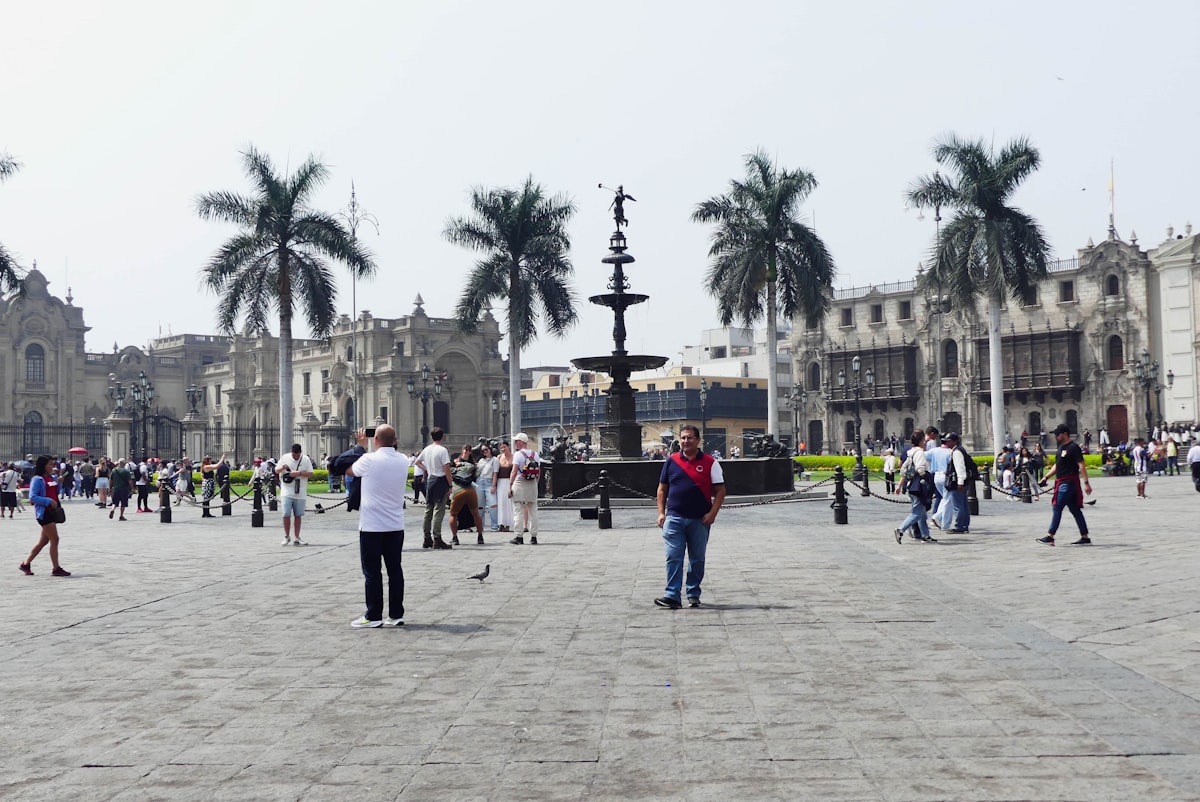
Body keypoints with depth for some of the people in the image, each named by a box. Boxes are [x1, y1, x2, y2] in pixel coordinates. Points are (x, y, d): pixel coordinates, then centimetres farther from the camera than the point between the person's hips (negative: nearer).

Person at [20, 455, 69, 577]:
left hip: (53, 511, 8)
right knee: (54, 539, -9)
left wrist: (59, 482, 7)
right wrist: (49, 501, -21)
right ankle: (56, 569, -4)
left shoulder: (53, 478, 13)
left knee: (44, 541, 12)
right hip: (44, 512, -8)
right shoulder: (37, 479, -9)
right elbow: (32, 497, -16)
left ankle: (26, 564, 23)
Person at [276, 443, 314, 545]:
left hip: (300, 493, 1)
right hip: (287, 492, -1)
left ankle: (297, 538, 14)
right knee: (286, 514, -6)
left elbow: (310, 474, -1)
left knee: (298, 515, 7)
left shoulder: (306, 459, 0)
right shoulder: (285, 458, 0)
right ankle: (287, 536, 8)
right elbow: (276, 471, 7)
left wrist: (299, 473, -16)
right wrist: (283, 467, -15)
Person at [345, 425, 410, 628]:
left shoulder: (369, 460, -14)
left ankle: (373, 616, 5)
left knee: (372, 572, 2)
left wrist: (360, 446, 16)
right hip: (396, 526, 5)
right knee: (395, 569, 9)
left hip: (372, 527, -5)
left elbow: (349, 471, 5)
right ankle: (396, 614, 12)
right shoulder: (403, 460, 1)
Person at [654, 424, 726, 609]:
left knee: (697, 559, 9)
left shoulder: (710, 463, 1)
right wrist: (661, 513, 3)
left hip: (700, 520, -1)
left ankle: (693, 595, 20)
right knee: (673, 557, -7)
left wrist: (712, 513, -10)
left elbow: (720, 490, 1)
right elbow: (662, 489, 12)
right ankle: (672, 595, -8)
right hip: (674, 518, 1)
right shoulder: (671, 461, 7)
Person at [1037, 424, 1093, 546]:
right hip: (1062, 483, 9)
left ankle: (1050, 537, -6)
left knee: (1057, 508, -8)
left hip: (1068, 484, -9)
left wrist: (1086, 482, -23)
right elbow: (1057, 465, 25)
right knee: (1075, 510, 10)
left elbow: (1082, 465, -17)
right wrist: (1046, 477, 19)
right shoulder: (1061, 447, 17)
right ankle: (1085, 537, 12)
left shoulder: (1073, 448, -11)